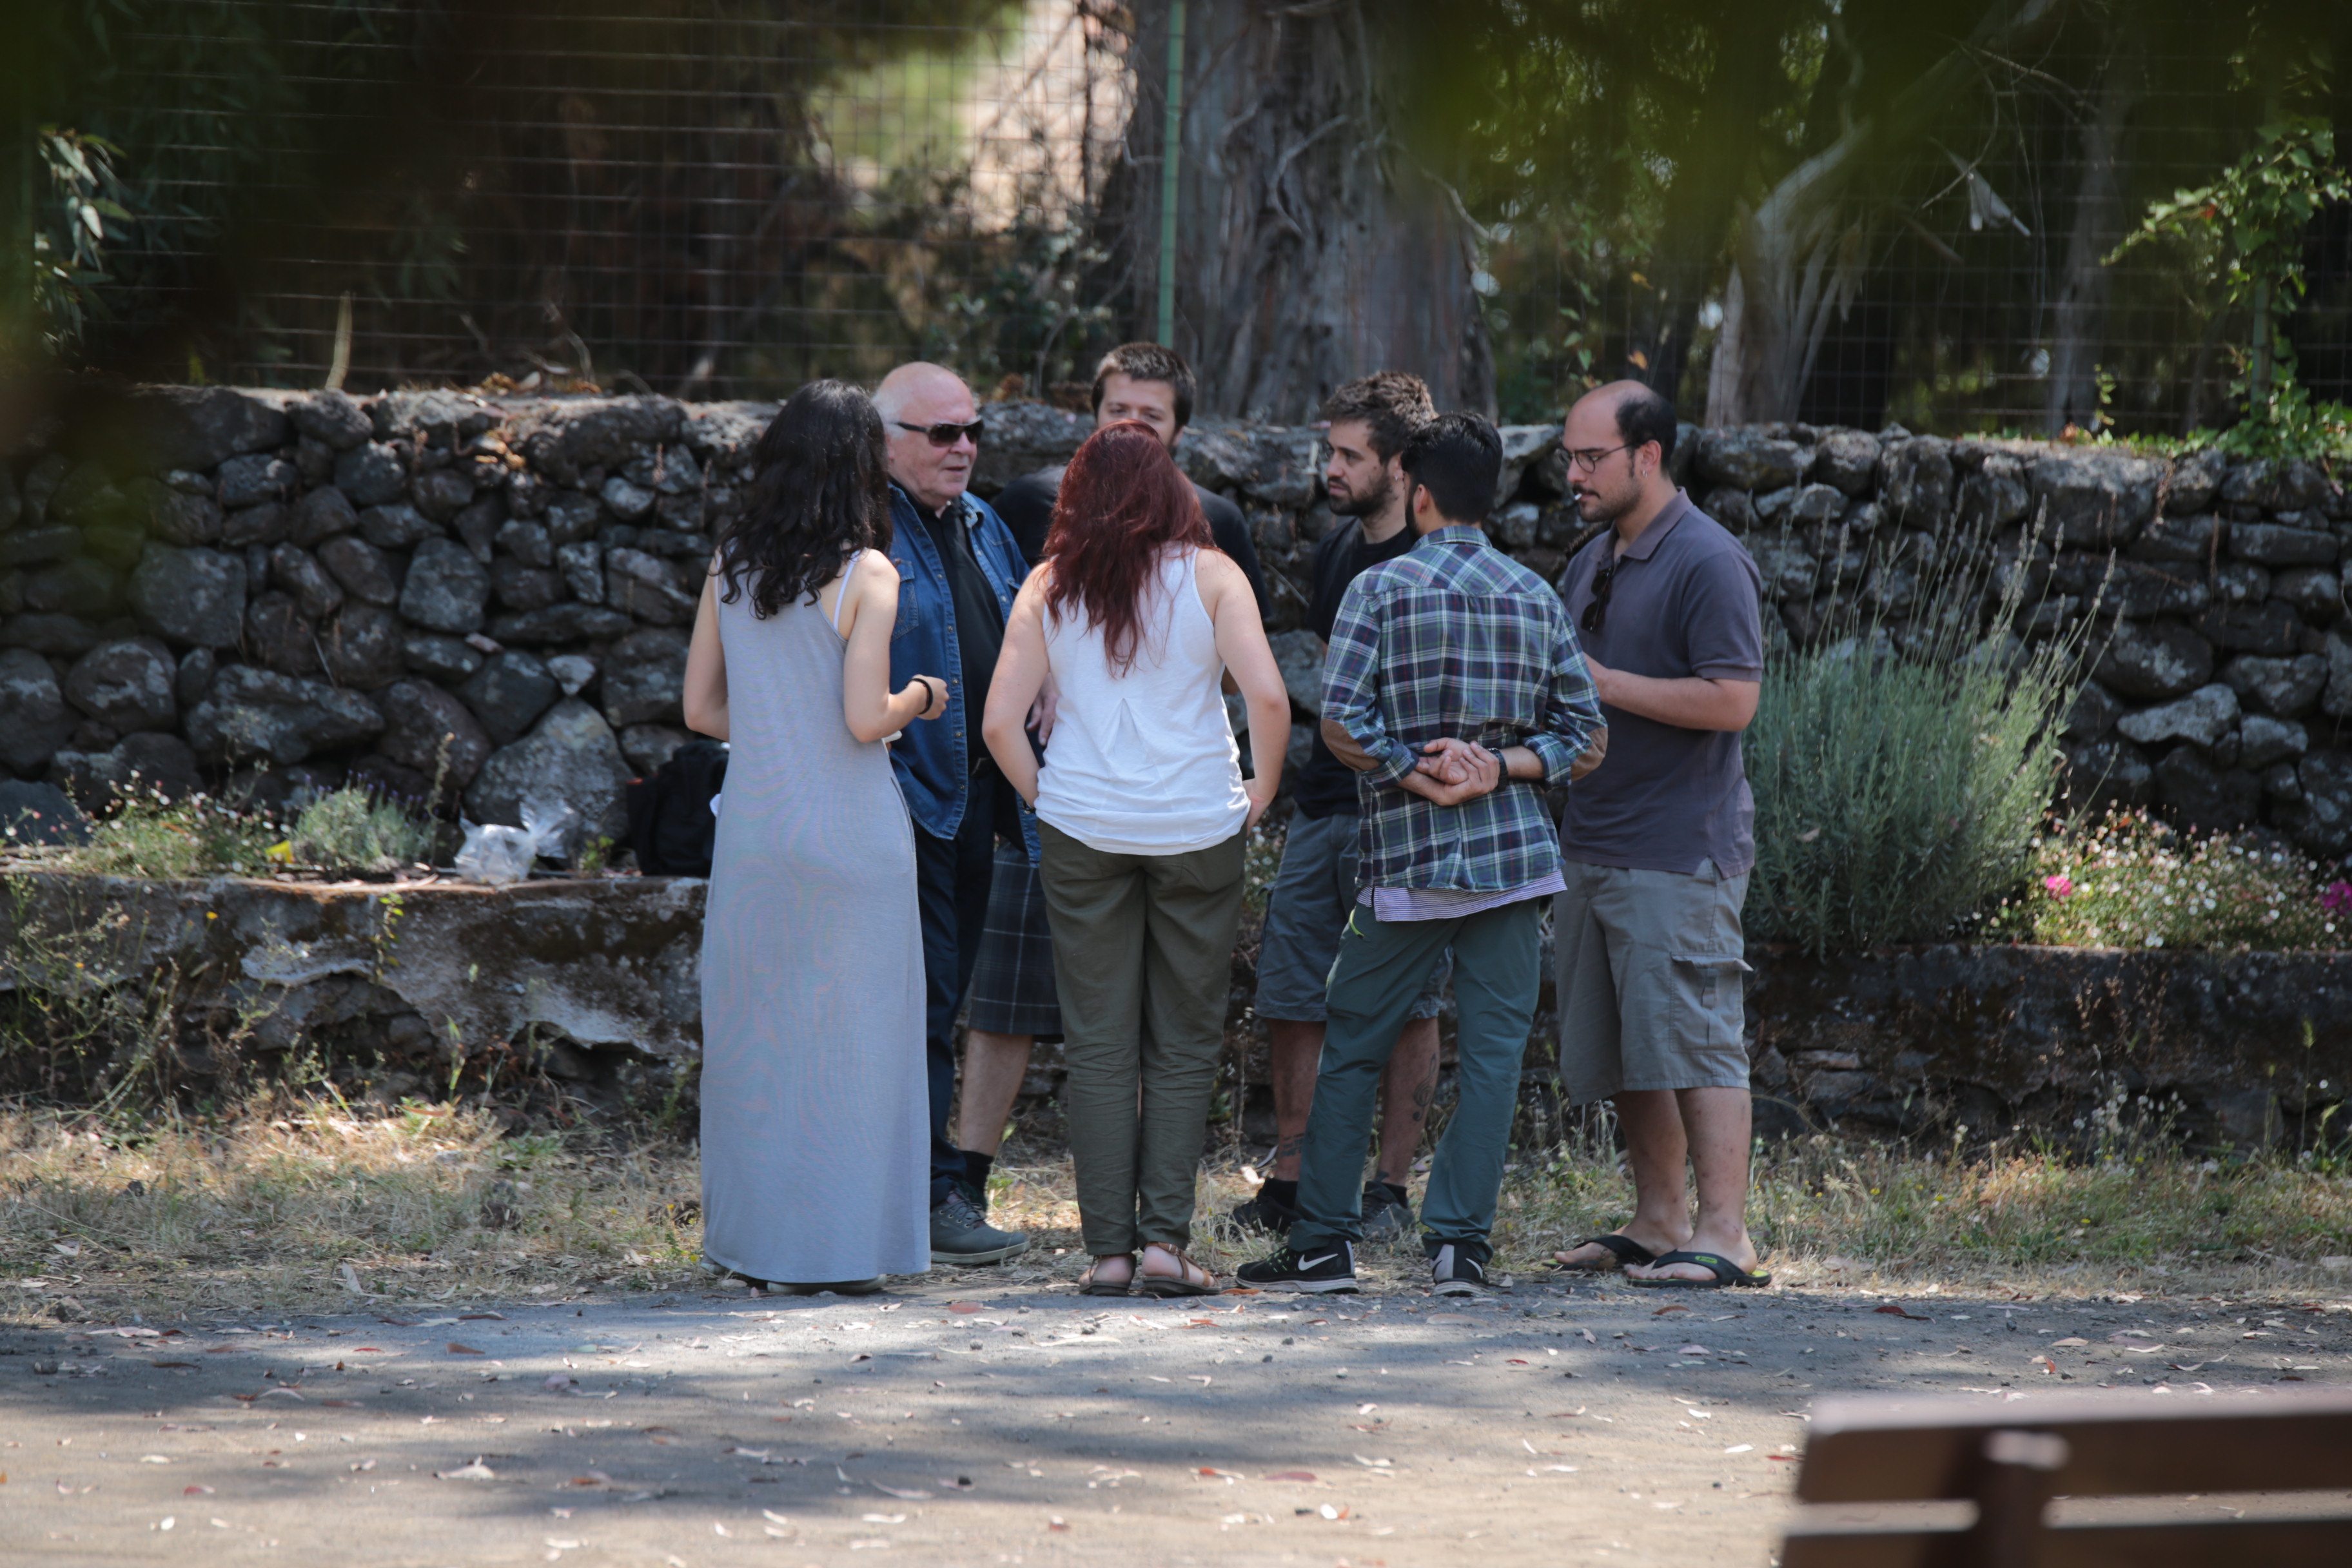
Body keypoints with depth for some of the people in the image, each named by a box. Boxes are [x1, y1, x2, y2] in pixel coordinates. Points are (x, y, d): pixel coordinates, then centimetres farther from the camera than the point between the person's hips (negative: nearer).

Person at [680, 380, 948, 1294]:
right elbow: (865, 719, -16)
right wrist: (918, 699, 4)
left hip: (753, 828, 5)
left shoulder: (730, 564, 5)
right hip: (847, 831, -5)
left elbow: (701, 708, 9)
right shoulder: (864, 574, -10)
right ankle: (837, 1245, 5)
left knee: (752, 1036, 12)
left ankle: (752, 1238, 17)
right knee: (847, 1037, 3)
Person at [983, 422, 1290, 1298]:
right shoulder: (1208, 576, -1)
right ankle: (1165, 1238, -2)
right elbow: (1267, 696, -12)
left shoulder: (1048, 588, 3)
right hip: (1197, 829, -1)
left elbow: (1001, 722, -4)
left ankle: (1108, 1249, 3)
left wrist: (1044, 800, 10)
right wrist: (1262, 791, 1)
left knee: (1098, 1048, 6)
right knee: (1184, 1045, 7)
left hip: (1082, 831, 1)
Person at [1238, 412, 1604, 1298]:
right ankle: (1460, 1242, -3)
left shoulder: (1383, 589, -3)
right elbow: (1582, 732, 6)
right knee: (1493, 1050, 3)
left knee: (1350, 1049, 7)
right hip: (1513, 855, 2)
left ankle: (1324, 1244, 8)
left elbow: (1340, 721, -12)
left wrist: (1417, 777, -6)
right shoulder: (1537, 598, 8)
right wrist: (1499, 768, -4)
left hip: (1406, 858, -2)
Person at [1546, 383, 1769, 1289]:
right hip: (1592, 841, 9)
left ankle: (1723, 1236, -9)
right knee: (1618, 1052, 10)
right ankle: (1658, 1221, 17)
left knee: (1693, 1043, -10)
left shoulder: (1709, 563, -11)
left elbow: (1732, 700, -19)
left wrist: (1602, 682, -16)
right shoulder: (1591, 564, 18)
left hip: (1679, 851, -9)